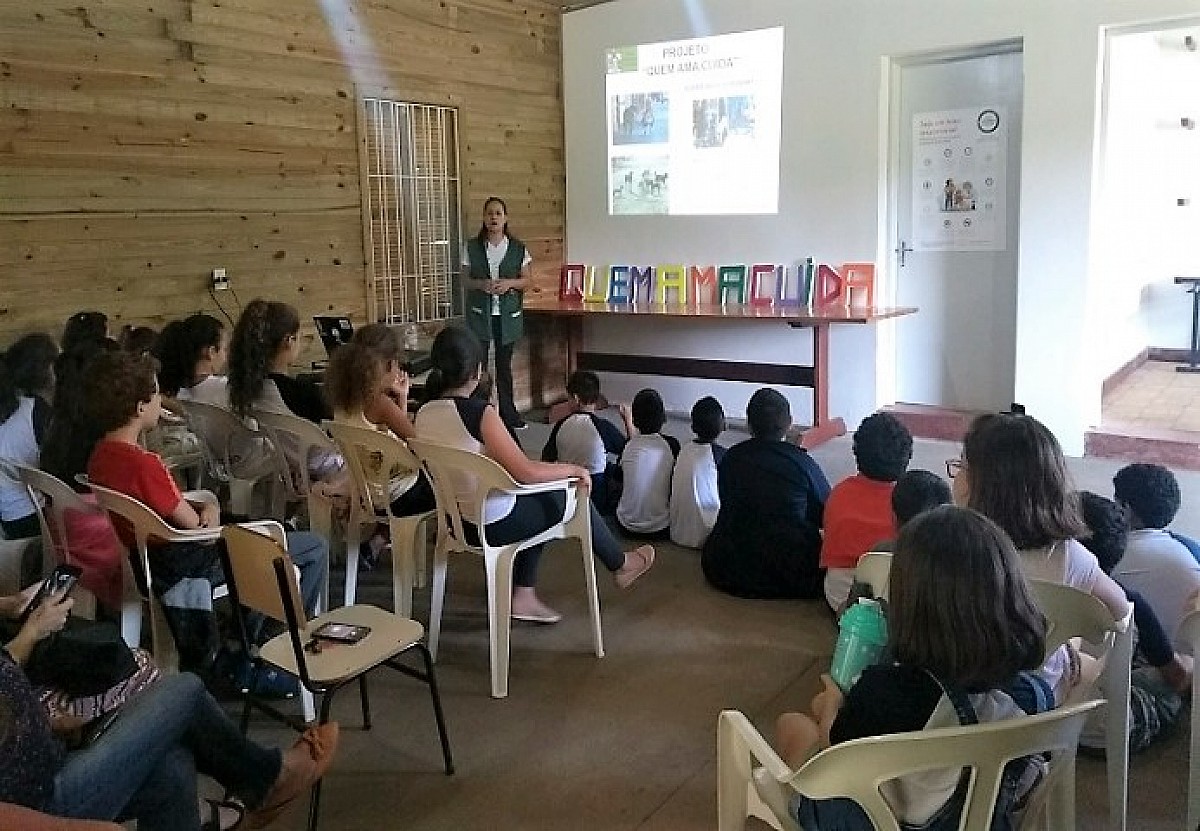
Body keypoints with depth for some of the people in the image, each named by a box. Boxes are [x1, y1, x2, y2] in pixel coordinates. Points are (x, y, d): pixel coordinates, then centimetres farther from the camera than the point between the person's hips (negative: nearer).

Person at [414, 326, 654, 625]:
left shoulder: (424, 414, -4)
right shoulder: (479, 412, -26)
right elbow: (525, 472, -27)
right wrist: (574, 469, -12)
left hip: (456, 519, 7)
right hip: (494, 525, -7)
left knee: (538, 494, 30)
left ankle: (523, 596, 29)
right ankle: (620, 564, 37)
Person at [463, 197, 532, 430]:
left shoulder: (518, 248, 1)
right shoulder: (472, 247, 1)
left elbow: (528, 280, 5)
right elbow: (465, 279, 4)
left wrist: (509, 283, -14)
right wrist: (481, 284, -16)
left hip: (507, 314, 1)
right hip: (479, 313, 0)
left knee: (504, 363, 9)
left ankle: (507, 412, 19)